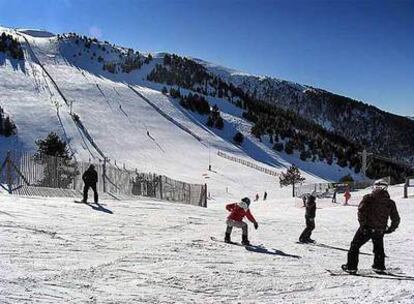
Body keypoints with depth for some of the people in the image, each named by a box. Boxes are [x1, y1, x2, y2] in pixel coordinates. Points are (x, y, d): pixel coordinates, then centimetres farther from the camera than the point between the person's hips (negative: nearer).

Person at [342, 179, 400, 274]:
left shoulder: (368, 198, -8)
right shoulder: (390, 202, 2)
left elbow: (361, 211, -19)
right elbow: (396, 219, 5)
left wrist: (363, 224, -10)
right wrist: (390, 229, 17)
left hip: (366, 228, -3)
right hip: (380, 231, 3)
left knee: (355, 246, 10)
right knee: (379, 248, 27)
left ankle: (351, 266, 10)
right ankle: (379, 266, 32)